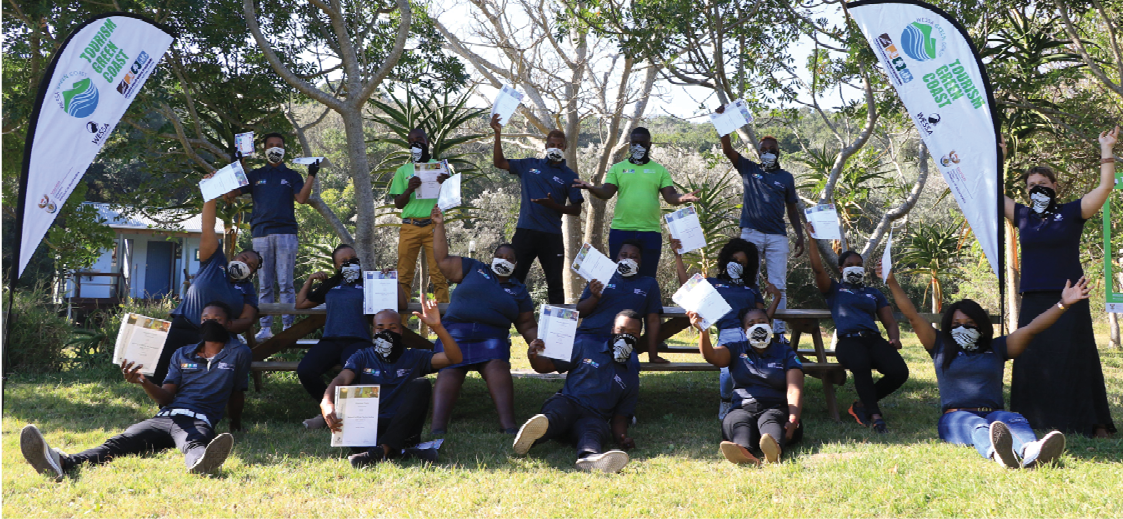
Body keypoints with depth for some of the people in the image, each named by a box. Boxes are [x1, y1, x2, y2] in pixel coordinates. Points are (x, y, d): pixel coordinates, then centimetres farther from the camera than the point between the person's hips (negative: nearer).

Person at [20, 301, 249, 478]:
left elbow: (237, 394, 19)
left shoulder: (239, 354, 14)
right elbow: (165, 398, 14)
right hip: (165, 417, 4)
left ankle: (200, 466, -83)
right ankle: (61, 463, -57)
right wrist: (143, 382, -5)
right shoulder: (182, 354, 24)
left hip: (198, 422, -4)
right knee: (120, 442, -28)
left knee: (193, 445, -43)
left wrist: (235, 426, 18)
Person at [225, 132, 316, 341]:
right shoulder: (255, 175, 18)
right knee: (264, 285, 1)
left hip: (285, 232, -2)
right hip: (261, 233, 2)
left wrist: (311, 176, -9)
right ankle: (265, 327, 3)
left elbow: (302, 198, -1)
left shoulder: (291, 176, 16)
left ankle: (288, 326, -6)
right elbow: (230, 196, 10)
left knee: (285, 283, -6)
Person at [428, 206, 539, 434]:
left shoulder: (519, 290, 24)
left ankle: (508, 427, -51)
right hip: (455, 332, 0)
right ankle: (437, 429, -48)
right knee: (449, 370, -29)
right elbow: (442, 259, 18)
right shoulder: (473, 269, 22)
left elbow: (528, 326, 22)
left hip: (492, 338, 1)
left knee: (497, 366, -33)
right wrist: (439, 226, 14)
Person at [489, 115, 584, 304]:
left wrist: (554, 206, -16)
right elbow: (499, 162, 7)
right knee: (514, 279, 3)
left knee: (555, 283, 5)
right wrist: (498, 134, -4)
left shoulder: (569, 176, 4)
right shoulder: (529, 165, 10)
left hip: (552, 236, -1)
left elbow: (576, 210, 1)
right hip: (525, 231, 1)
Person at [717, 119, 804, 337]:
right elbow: (727, 149, 0)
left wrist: (800, 235, 7)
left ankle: (779, 330, 0)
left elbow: (792, 208, 16)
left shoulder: (786, 177, 13)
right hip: (751, 233, -1)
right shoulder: (749, 169, 10)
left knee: (779, 286, -2)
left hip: (777, 236, 1)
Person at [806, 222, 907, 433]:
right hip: (848, 340, -4)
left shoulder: (874, 293, 31)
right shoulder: (834, 290, 23)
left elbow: (890, 321, 22)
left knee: (899, 371, -25)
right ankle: (875, 415, -33)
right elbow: (818, 268, 5)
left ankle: (862, 403, -5)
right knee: (861, 364, -39)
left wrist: (895, 338, 0)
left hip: (874, 339, 4)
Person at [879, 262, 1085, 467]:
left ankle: (1030, 452, -69)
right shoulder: (941, 347, 21)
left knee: (1015, 420, -34)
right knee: (976, 426, -38)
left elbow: (1032, 328, 15)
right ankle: (996, 452, -74)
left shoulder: (997, 348, 24)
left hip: (994, 415, 2)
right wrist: (892, 282, 6)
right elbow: (912, 315, 14)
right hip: (956, 418, -2)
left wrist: (1063, 304, 4)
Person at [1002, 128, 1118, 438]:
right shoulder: (1023, 216, 11)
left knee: (1074, 360, -3)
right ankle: (1036, 418, 10)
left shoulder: (1071, 213, 2)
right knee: (1031, 360, 3)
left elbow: (1105, 187, -6)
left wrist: (1106, 150, -3)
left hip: (1068, 298, -3)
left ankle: (1093, 423, 2)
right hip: (1033, 299, 3)